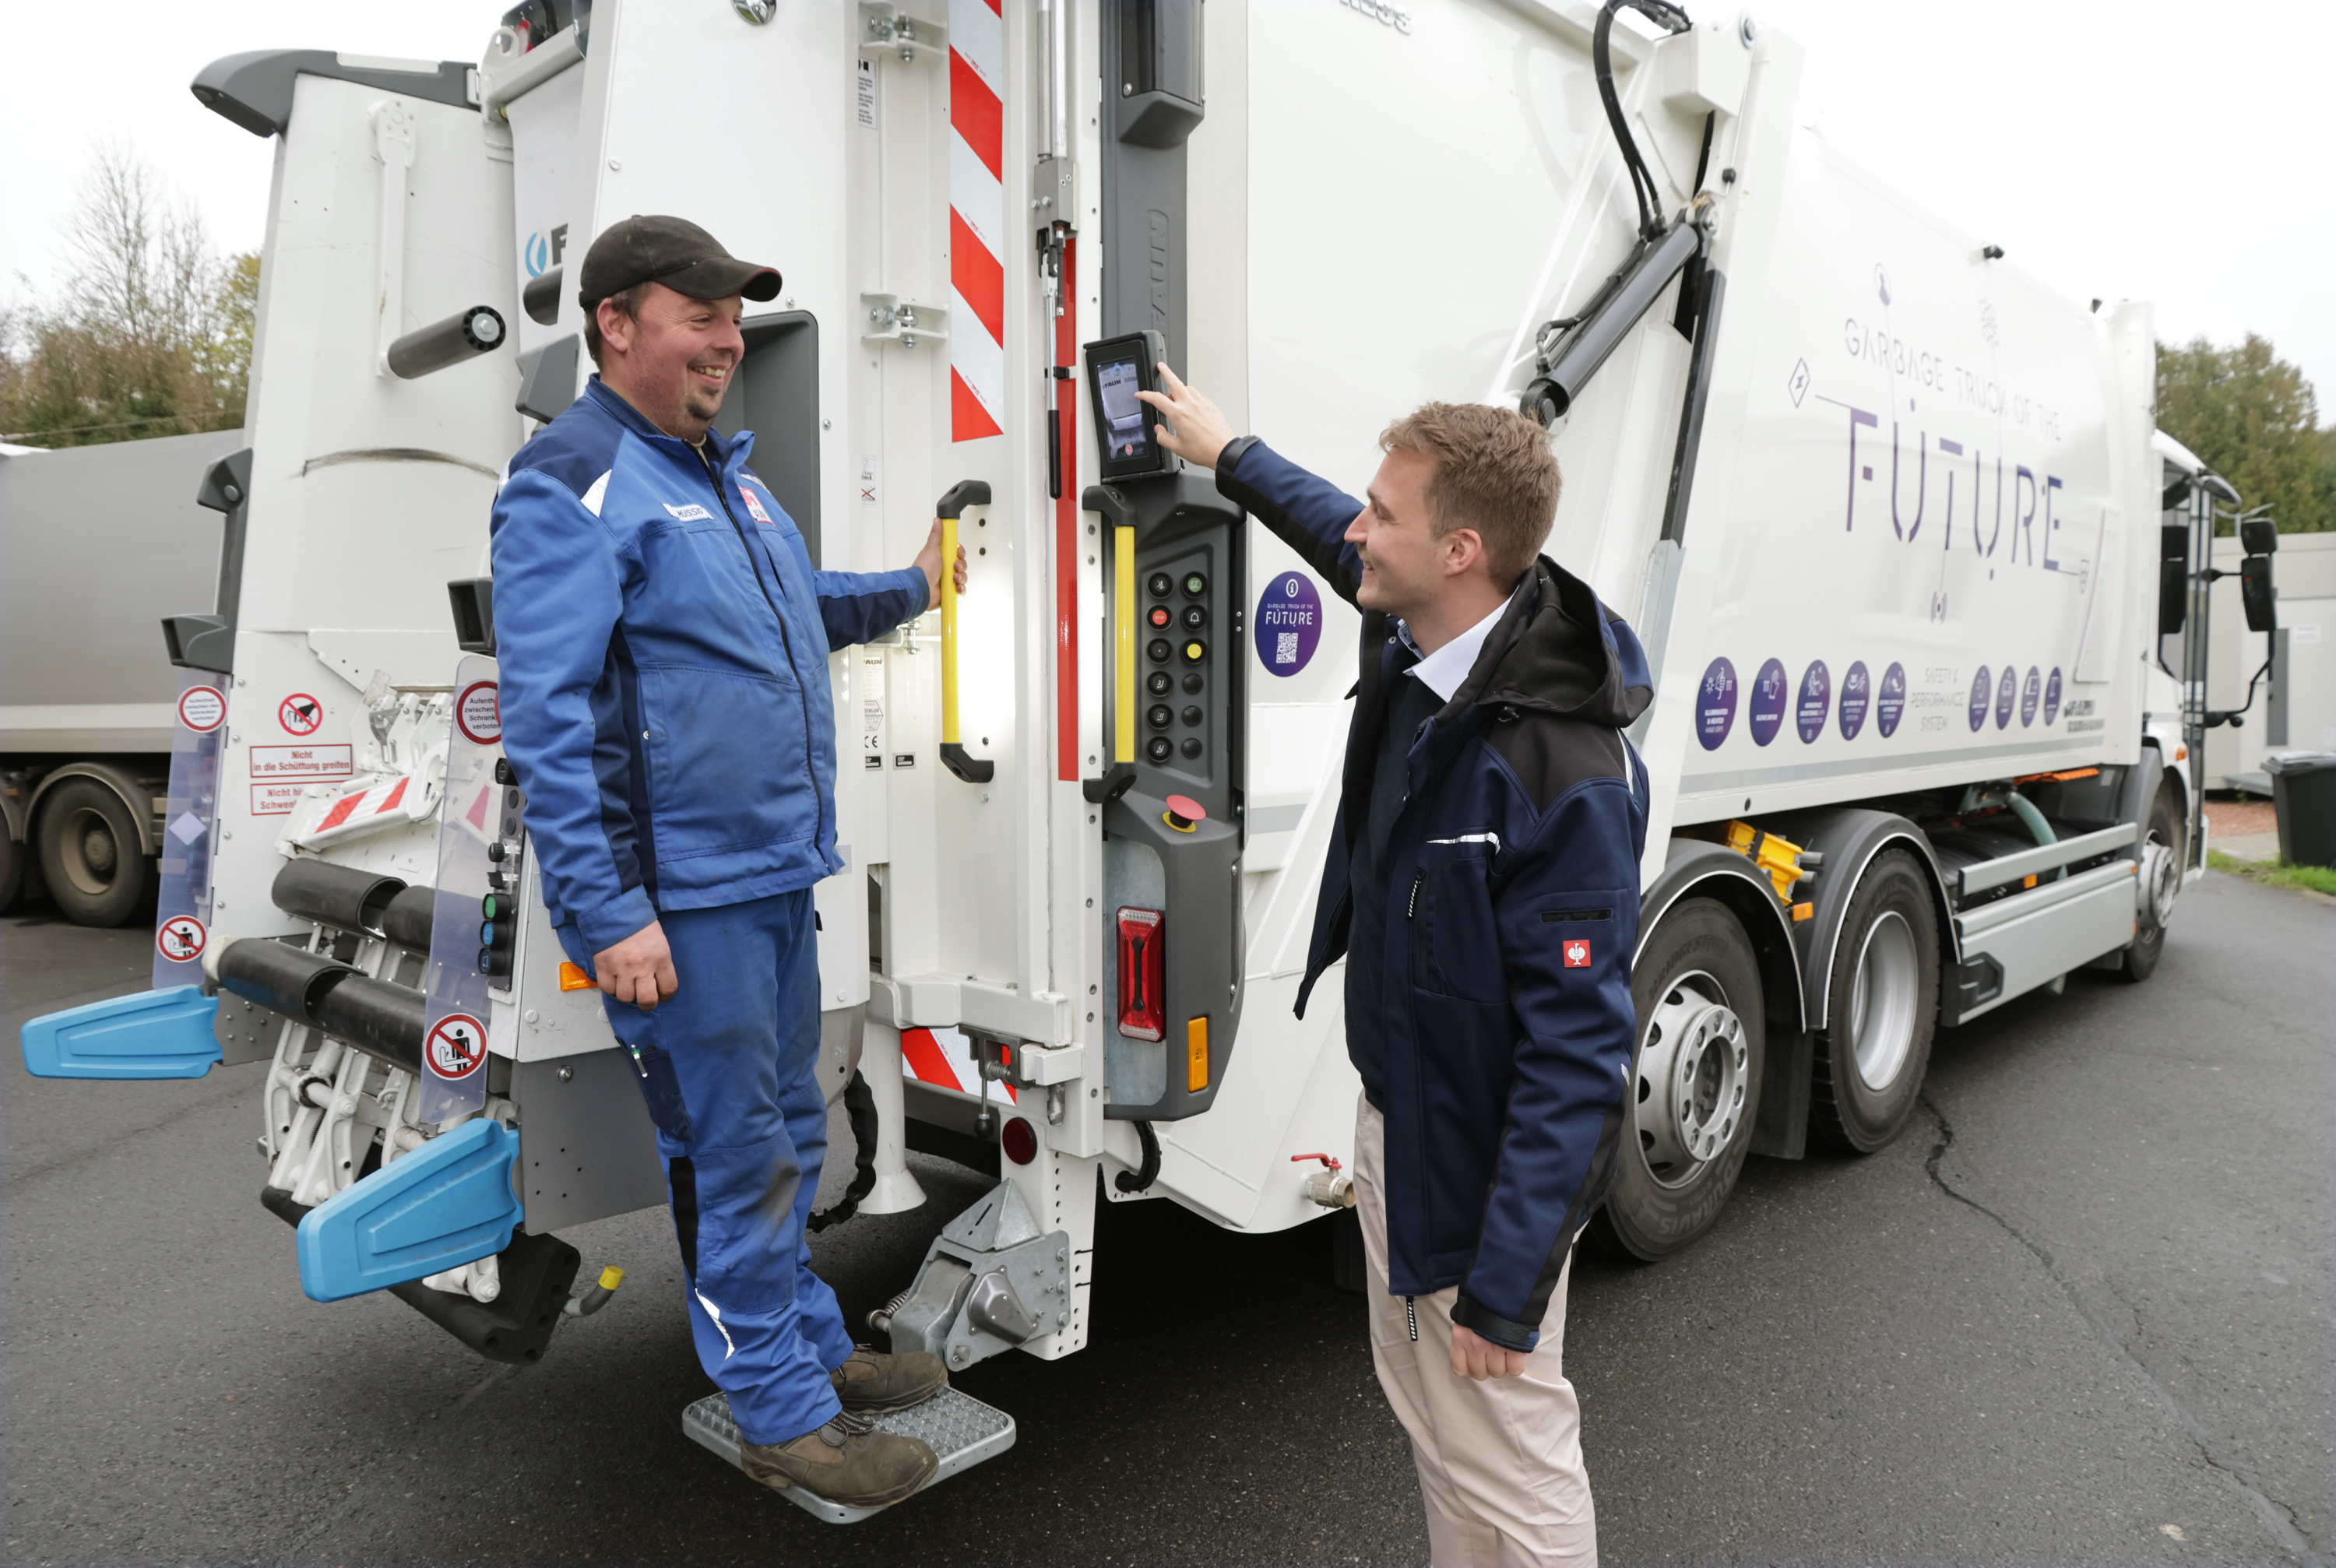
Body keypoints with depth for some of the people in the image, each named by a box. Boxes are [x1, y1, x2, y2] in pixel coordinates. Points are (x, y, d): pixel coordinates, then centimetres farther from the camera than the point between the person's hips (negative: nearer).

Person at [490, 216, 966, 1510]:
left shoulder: (720, 469, 14)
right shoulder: (573, 480, -14)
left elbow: (799, 604, 31)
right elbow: (545, 716, -20)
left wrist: (909, 588, 16)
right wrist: (608, 912, -23)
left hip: (773, 874, 9)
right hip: (680, 897, -9)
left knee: (786, 1133, 20)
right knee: (737, 1157, 4)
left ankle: (809, 1343, 38)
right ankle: (782, 1412, 21)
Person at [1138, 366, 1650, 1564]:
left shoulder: (1566, 772, -30)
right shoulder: (1413, 646, -4)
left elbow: (1577, 1047, -28)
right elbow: (1336, 540, 21)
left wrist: (1506, 1281, -24)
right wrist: (1229, 454, 34)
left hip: (1485, 1169, -9)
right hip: (1393, 1117, 9)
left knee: (1504, 1462, 8)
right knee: (1424, 1411, 24)